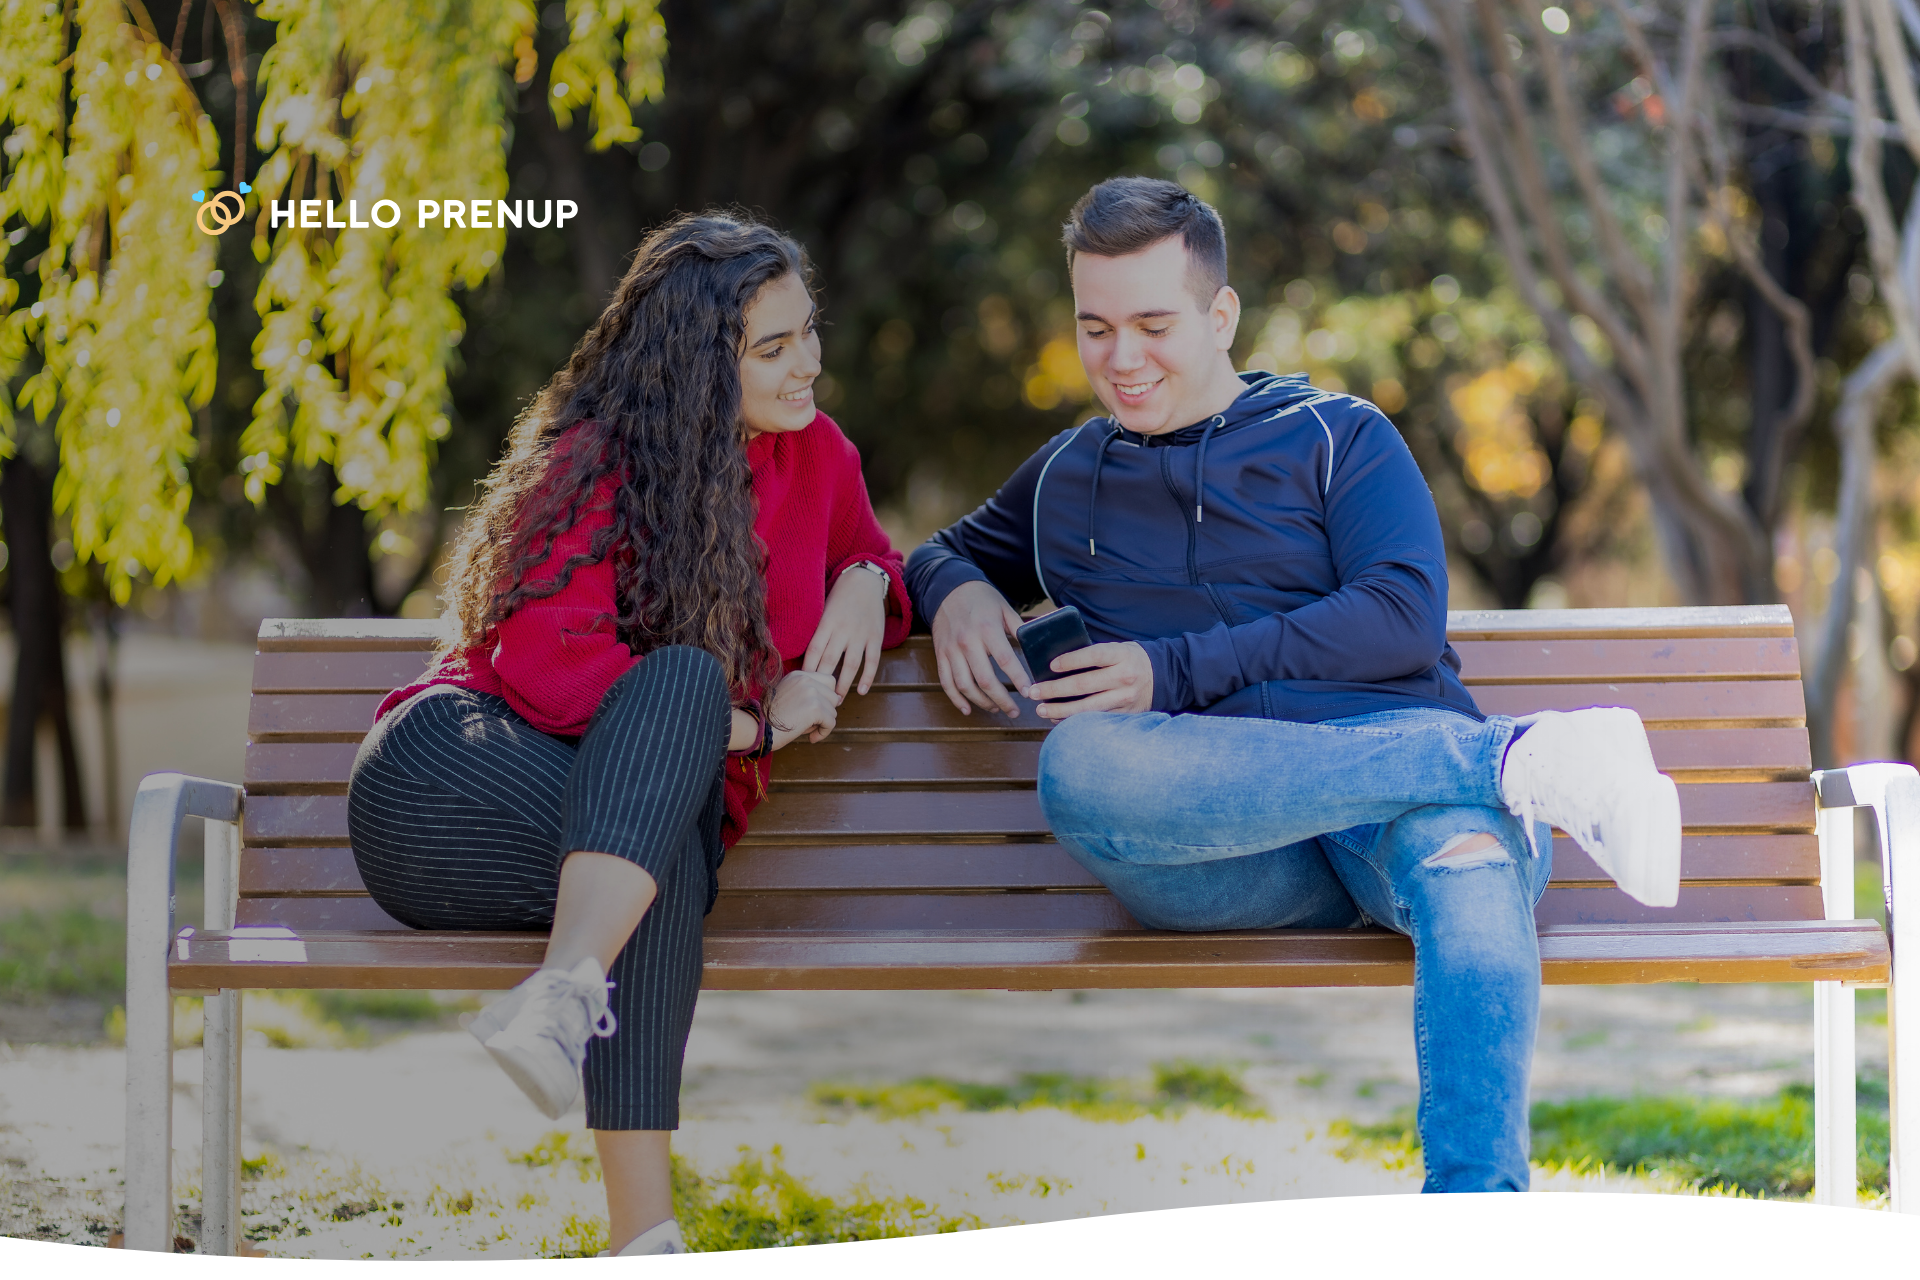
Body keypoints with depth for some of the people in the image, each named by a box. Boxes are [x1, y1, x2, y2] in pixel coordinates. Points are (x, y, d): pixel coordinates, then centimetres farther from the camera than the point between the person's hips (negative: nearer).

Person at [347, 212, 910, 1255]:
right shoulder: (593, 462, -4)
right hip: (458, 772, -3)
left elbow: (867, 555, 34)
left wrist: (867, 583, 9)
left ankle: (561, 994, -55)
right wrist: (754, 725, -11)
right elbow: (550, 665, -15)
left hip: (657, 824, 4)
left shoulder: (816, 458, 13)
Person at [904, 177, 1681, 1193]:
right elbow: (950, 553, 48)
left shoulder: (1336, 437, 20)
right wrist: (956, 588, 19)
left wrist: (1178, 670, -4)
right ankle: (1514, 759, -37)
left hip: (1390, 752, -2)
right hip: (1206, 823, 2)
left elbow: (1405, 619, 4)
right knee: (1078, 767, -37)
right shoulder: (1067, 475, 31)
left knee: (1470, 863, -42)